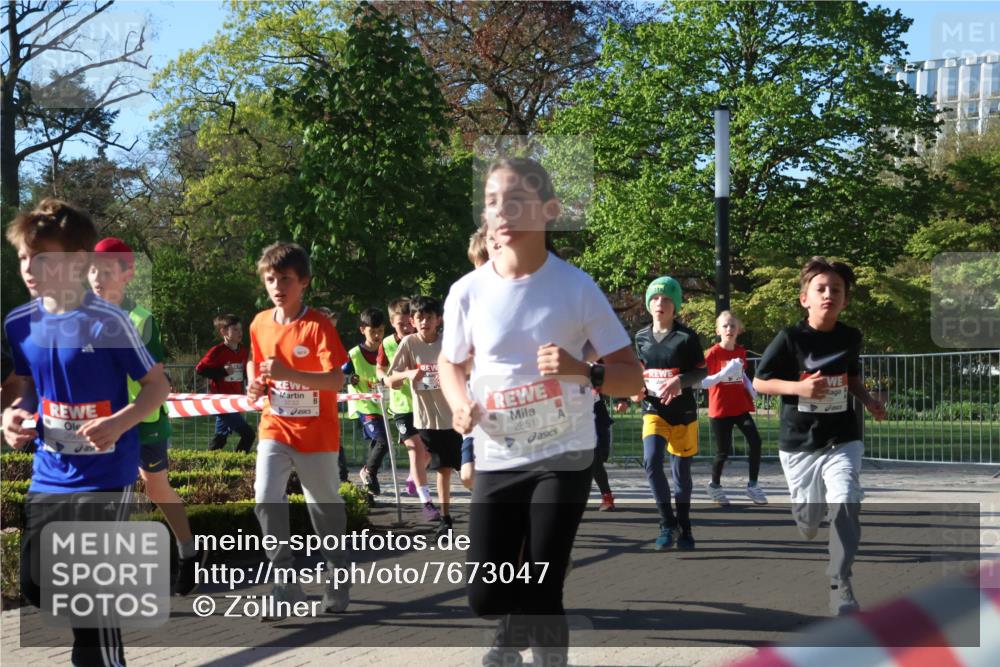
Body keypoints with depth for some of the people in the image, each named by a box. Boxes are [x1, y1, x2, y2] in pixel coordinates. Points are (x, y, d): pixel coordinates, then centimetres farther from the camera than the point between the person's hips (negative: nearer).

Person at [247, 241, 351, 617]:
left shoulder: (318, 326, -13)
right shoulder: (260, 324, 3)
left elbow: (336, 380, -22)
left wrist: (289, 374, -33)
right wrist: (256, 385, 1)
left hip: (316, 432, -3)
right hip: (275, 427, 3)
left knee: (325, 506, 10)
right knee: (266, 499, -15)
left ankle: (337, 582, 30)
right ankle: (284, 586, -7)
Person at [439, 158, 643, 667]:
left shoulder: (577, 288, -11)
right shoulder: (467, 292, -5)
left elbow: (632, 379, -7)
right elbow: (450, 363, 13)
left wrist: (582, 372, -26)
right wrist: (459, 403, -8)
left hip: (563, 457, -2)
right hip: (496, 459, 2)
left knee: (540, 591, -7)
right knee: (485, 595, 3)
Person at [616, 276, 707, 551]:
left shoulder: (686, 336, -6)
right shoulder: (642, 337, 5)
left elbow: (702, 372, -2)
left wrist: (680, 381, -21)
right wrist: (635, 391, -4)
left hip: (683, 412, -2)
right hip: (653, 410, 2)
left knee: (681, 471, 7)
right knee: (651, 461, -20)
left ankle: (684, 527, 26)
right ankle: (668, 524, -9)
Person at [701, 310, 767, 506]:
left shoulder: (741, 352, 6)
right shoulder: (713, 353, -11)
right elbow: (703, 383, -14)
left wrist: (750, 388, 4)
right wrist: (724, 373, -27)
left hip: (741, 407, 4)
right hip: (720, 410, -4)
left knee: (755, 442, -12)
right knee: (724, 451, 1)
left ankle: (752, 486, -1)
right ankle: (715, 486, 25)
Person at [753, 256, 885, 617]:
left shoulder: (851, 337, -1)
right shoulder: (790, 339, -12)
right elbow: (759, 382, -5)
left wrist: (868, 401, 0)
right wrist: (798, 387, -21)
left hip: (842, 441, 1)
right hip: (799, 443, -1)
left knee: (846, 504, -21)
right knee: (808, 521, 9)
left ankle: (840, 586, -13)